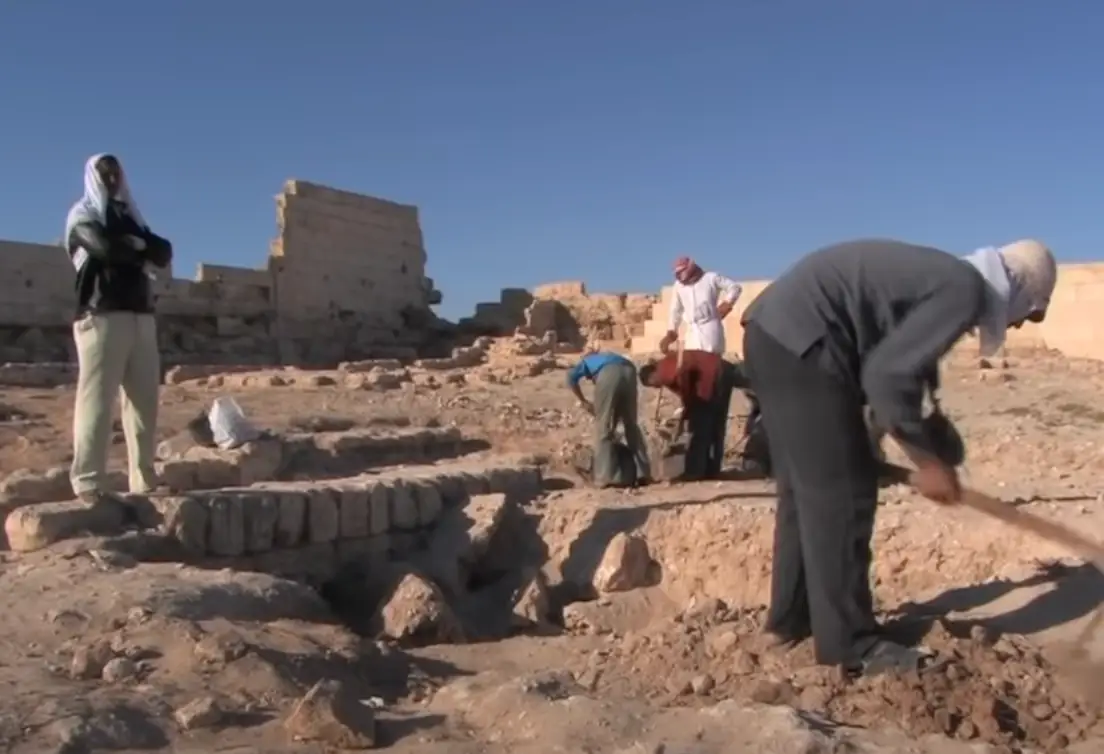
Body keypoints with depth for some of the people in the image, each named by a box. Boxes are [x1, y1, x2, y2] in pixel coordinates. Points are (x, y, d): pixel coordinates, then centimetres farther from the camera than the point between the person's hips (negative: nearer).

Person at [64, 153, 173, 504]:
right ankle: (87, 481, -11)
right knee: (96, 399, -11)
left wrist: (135, 244, -6)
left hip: (141, 317, 6)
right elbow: (105, 247, -14)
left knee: (145, 400, 2)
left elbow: (164, 254, 11)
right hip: (101, 316, -6)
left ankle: (143, 478, 6)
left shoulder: (130, 217, 25)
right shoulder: (83, 215, 7)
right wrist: (141, 248, 3)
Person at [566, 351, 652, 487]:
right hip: (629, 372, 4)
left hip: (608, 375, -4)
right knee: (631, 424, 15)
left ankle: (608, 476, -1)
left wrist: (584, 402, 17)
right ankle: (643, 473, 13)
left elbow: (572, 377, 11)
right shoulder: (609, 355, 44)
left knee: (604, 428, 5)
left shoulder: (586, 361, 34)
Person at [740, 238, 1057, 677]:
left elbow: (897, 367, 29)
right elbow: (887, 376, -17)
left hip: (775, 333, 10)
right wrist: (929, 462, -7)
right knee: (841, 493, -2)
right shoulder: (965, 290, -7)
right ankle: (851, 643, 8)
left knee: (806, 489, 18)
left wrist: (929, 446, 32)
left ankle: (791, 618, 30)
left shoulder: (945, 278, 23)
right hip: (798, 341, -10)